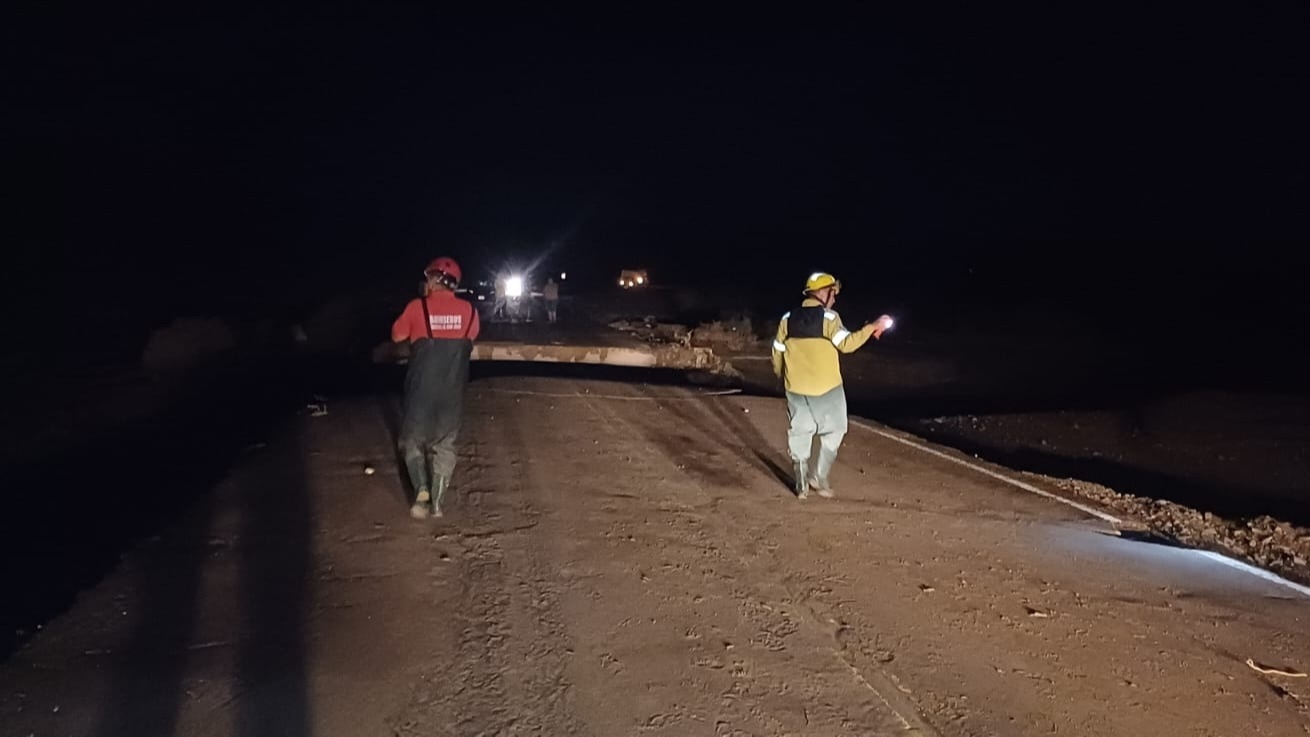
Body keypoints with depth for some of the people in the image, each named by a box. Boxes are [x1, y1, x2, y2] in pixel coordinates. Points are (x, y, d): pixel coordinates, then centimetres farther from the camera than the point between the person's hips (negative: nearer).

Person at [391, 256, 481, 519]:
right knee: (445, 444, 14)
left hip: (422, 388, -2)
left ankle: (422, 490, -6)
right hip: (452, 390, 2)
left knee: (412, 440, 14)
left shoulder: (417, 307, -11)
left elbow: (397, 336, 2)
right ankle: (437, 503, 13)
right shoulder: (468, 310, -4)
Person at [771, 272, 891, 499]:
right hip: (826, 388, -4)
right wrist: (872, 327, -13)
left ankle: (802, 485, 14)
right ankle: (819, 477, 7)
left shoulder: (788, 319, 4)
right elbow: (847, 344, -20)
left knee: (799, 434, 12)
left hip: (796, 388, 4)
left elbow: (777, 352, 7)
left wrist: (782, 377, 22)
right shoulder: (828, 318, -11)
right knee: (833, 431, 13)